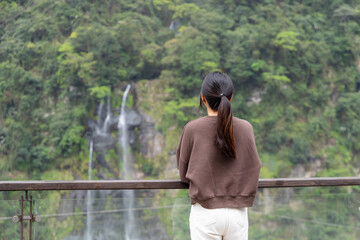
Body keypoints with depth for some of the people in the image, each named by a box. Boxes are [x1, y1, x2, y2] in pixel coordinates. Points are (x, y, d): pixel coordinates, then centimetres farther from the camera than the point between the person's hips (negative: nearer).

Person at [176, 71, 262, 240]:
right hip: (238, 212, 2)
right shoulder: (246, 128, -3)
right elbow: (253, 170, 7)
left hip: (205, 213, -2)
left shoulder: (192, 129, -7)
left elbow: (183, 174, 3)